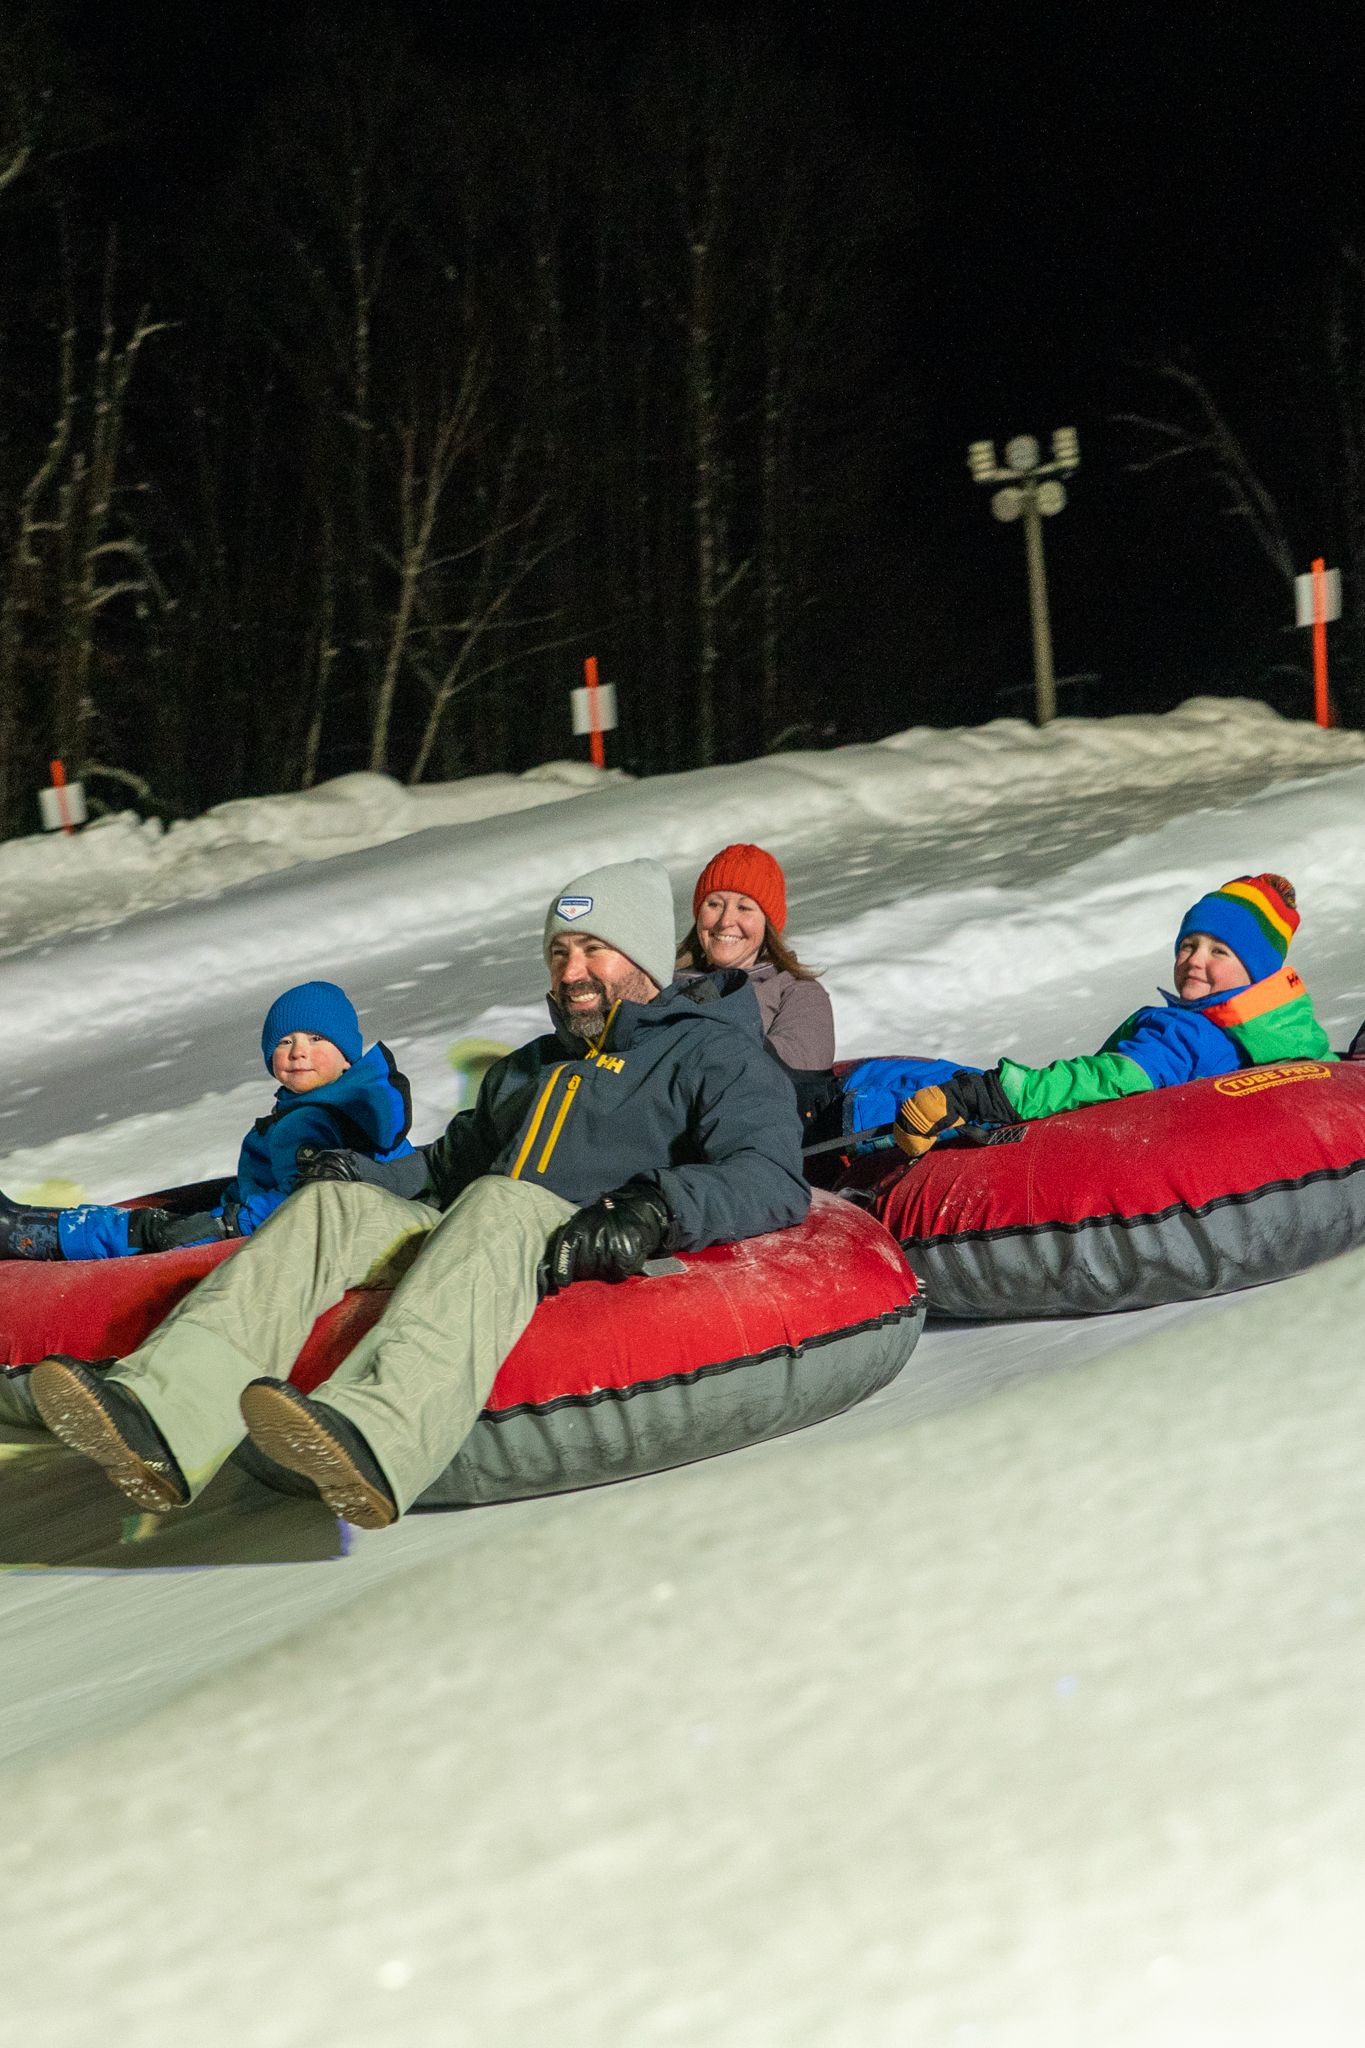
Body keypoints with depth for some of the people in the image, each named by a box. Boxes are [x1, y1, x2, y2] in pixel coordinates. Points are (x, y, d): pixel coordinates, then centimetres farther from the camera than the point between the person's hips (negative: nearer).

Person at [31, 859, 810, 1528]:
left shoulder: (718, 1055, 14)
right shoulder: (528, 1067, 36)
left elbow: (774, 1180, -3)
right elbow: (450, 1162, 36)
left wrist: (656, 1211, -23)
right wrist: (363, 1172, 13)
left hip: (598, 1262, -6)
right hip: (477, 1251, 6)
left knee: (500, 1205, -36)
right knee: (337, 1205, -20)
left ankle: (373, 1436, -66)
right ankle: (163, 1419, -45)